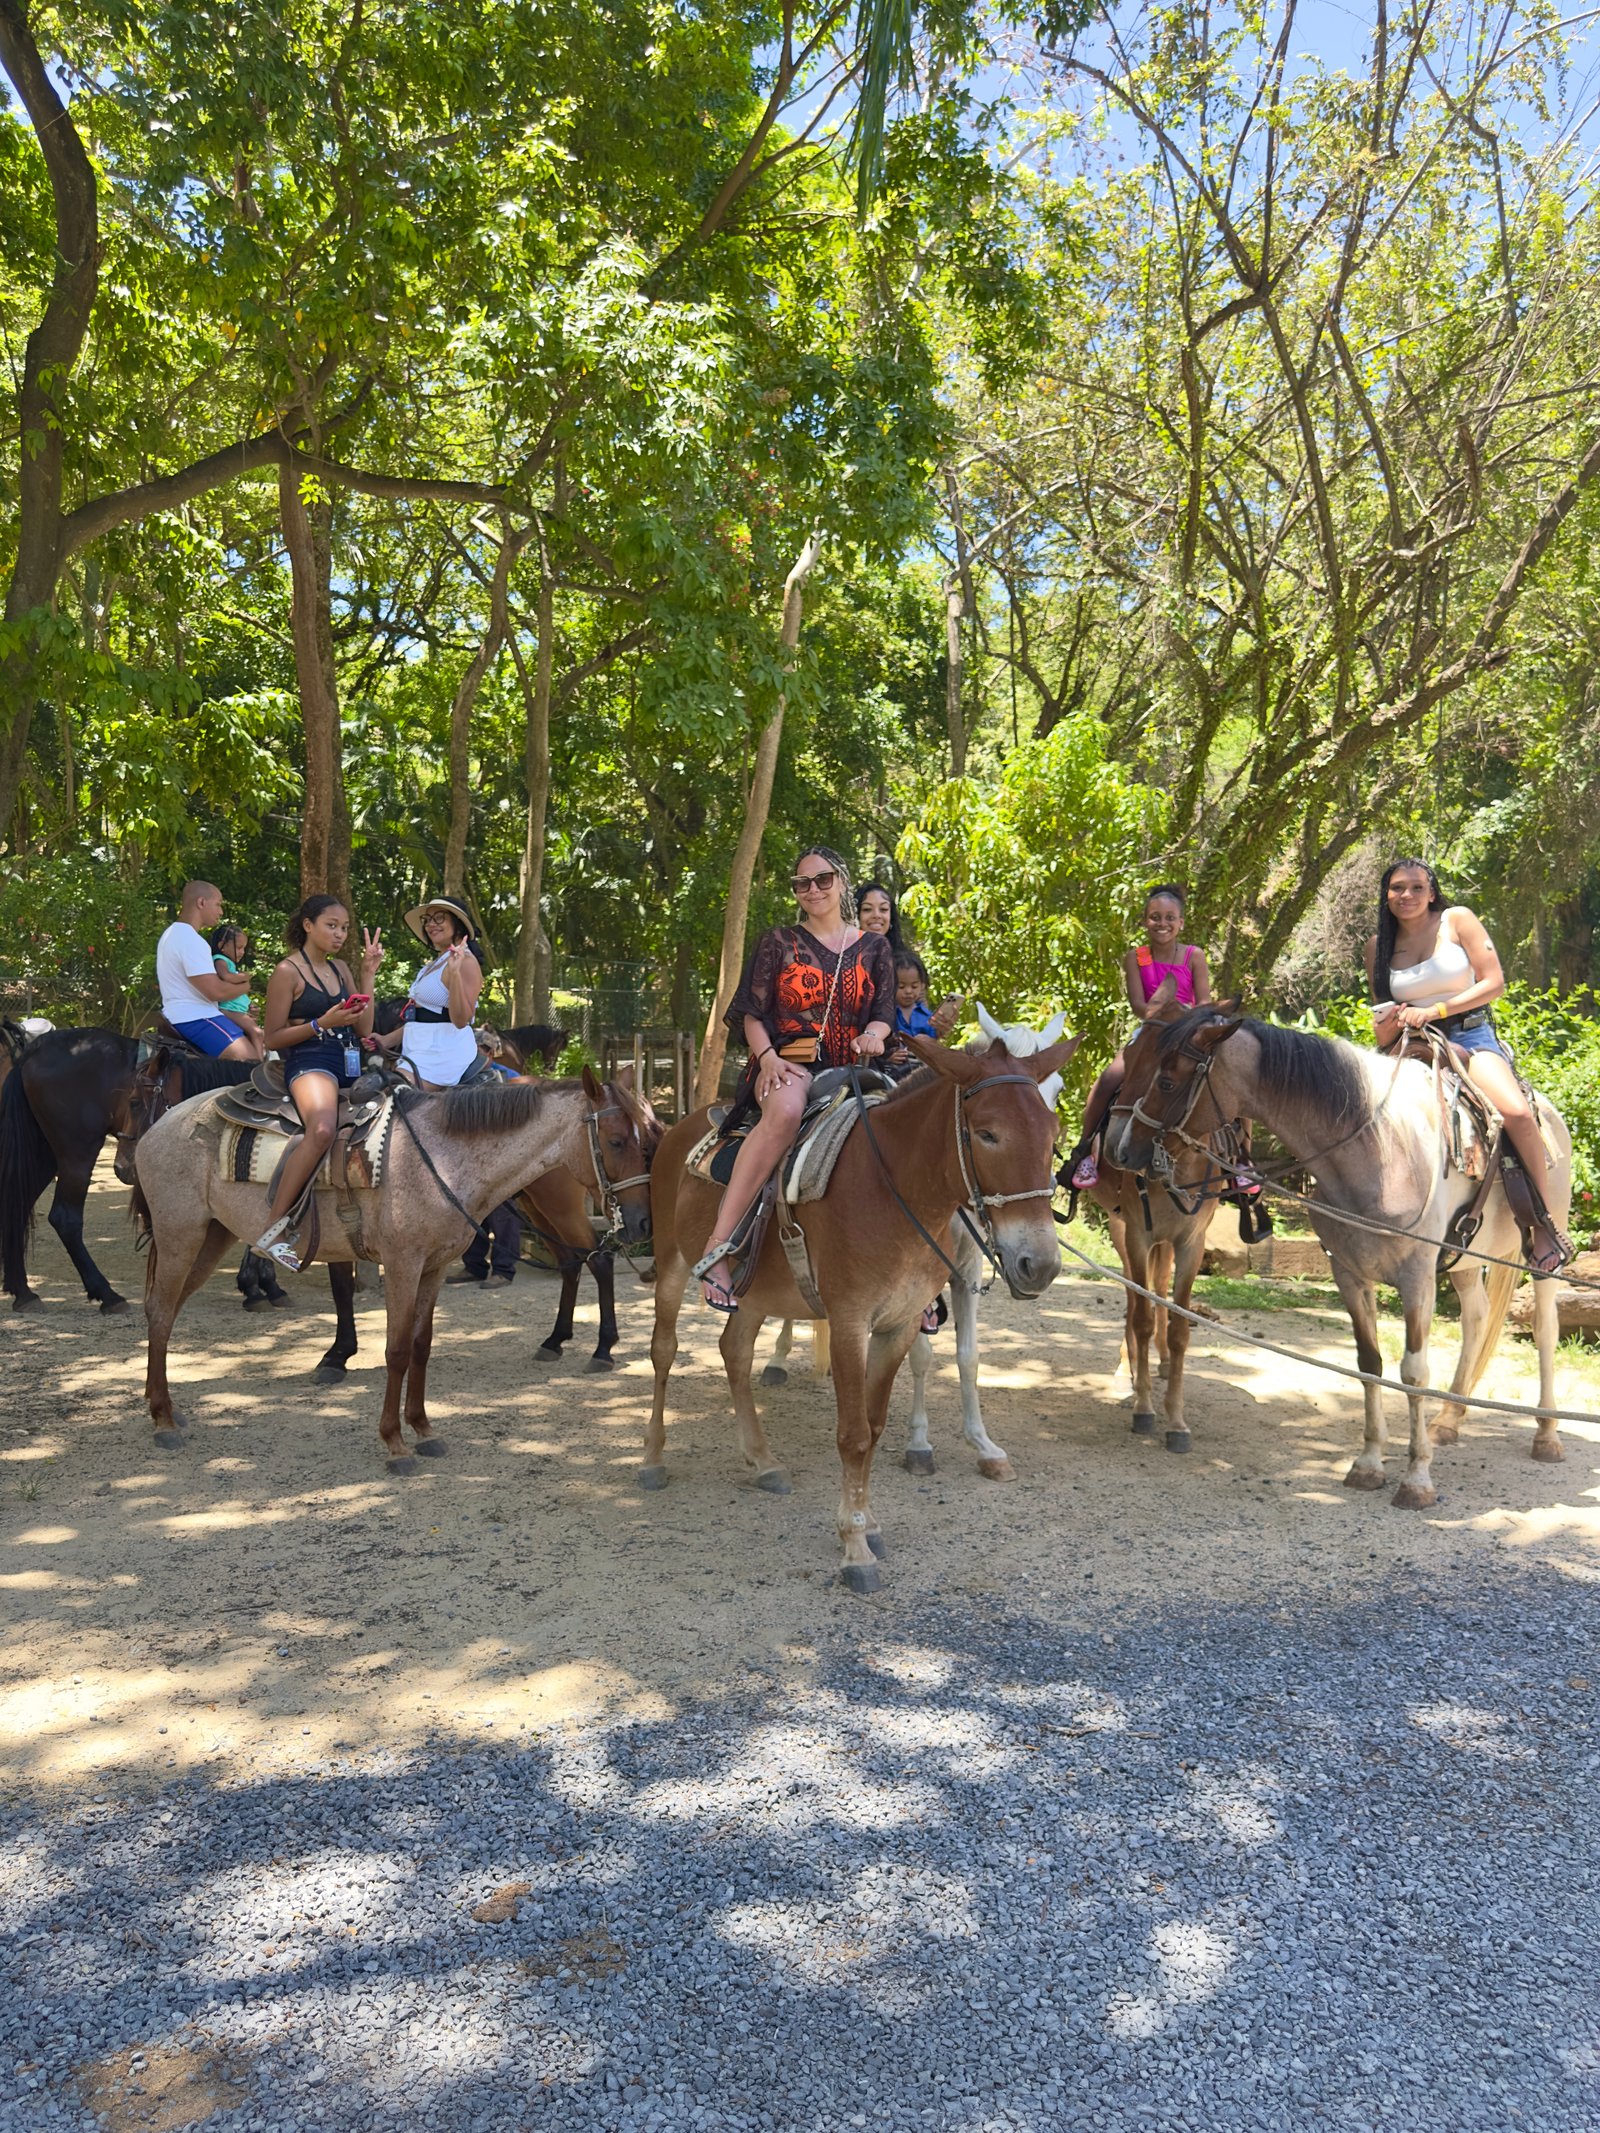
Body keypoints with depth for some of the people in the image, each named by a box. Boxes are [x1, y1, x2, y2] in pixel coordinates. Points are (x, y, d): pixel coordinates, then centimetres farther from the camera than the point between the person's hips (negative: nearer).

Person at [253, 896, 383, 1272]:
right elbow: (273, 1038, -3)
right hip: (309, 1062, -8)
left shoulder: (340, 969, 19)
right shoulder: (288, 972, 0)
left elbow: (364, 1030, 14)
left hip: (350, 1065, 8)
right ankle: (272, 1229, -33)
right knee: (322, 1130, -37)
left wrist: (369, 975, 10)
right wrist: (322, 1023, -15)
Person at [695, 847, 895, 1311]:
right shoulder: (778, 943, 12)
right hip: (787, 1066, -3)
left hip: (849, 1069, 3)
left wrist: (874, 1033, -12)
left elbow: (884, 1012, 12)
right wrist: (768, 1056, -13)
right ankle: (717, 1249, -42)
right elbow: (752, 1011, 6)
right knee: (786, 1110, -40)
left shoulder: (874, 948, 18)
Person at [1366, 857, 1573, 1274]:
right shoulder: (1378, 946, 11)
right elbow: (1381, 1011, 18)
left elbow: (1494, 982, -5)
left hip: (1471, 1037, -3)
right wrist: (1386, 1026, -7)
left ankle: (1544, 1225, -15)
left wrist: (1434, 1010, -14)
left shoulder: (1458, 920, 2)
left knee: (1517, 1112, -29)